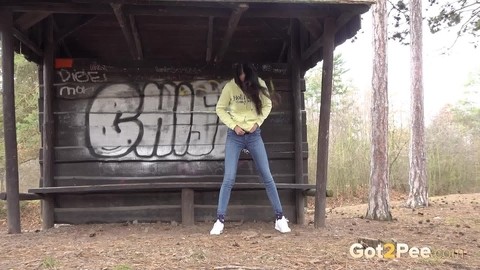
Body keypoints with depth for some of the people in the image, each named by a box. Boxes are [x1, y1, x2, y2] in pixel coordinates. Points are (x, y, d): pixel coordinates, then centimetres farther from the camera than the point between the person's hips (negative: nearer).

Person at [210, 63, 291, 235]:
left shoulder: (259, 85, -5)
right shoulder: (230, 87, -9)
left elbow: (267, 105, 7)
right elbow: (220, 109, -1)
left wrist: (258, 123, -7)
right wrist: (233, 125, -12)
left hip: (254, 135, 2)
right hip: (234, 136, -1)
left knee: (267, 177, 1)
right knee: (229, 179, -7)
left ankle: (280, 218, 9)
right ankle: (220, 220, 0)